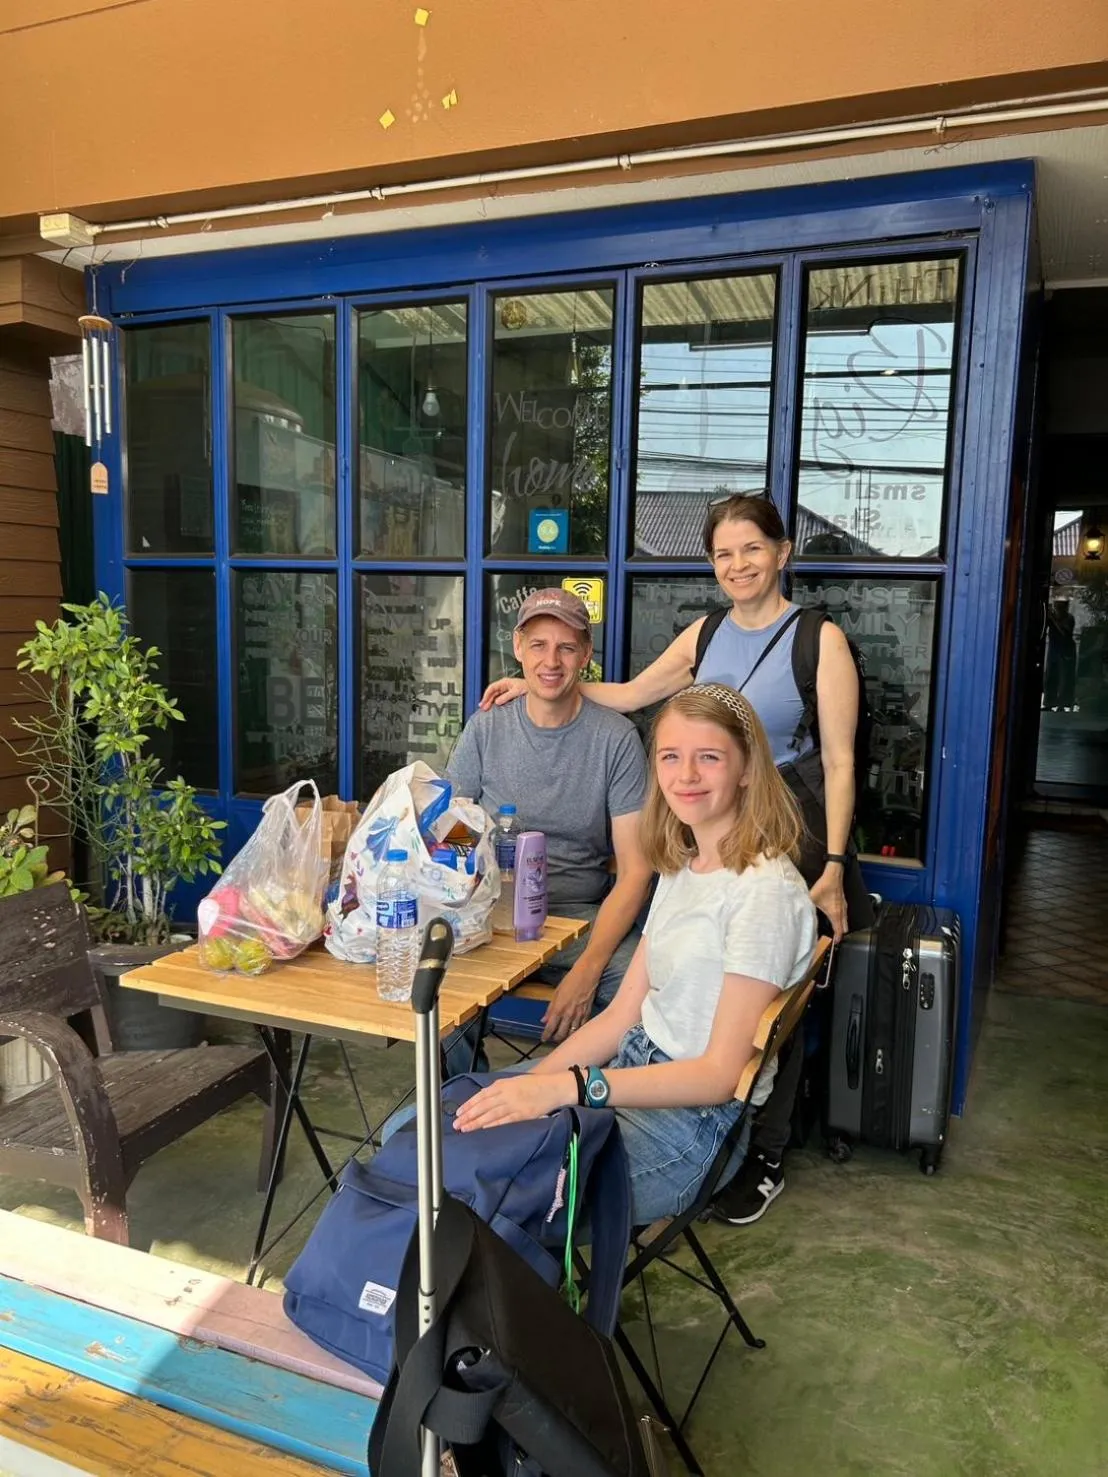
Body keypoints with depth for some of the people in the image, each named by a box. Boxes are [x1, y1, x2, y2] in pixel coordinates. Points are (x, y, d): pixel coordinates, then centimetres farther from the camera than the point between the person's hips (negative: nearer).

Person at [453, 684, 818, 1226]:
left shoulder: (765, 891, -18)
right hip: (634, 1069, 8)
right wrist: (531, 1085, -5)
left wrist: (567, 1087, -29)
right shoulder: (680, 868, 10)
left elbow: (720, 1074, -20)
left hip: (697, 1118, -8)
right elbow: (623, 1013, 8)